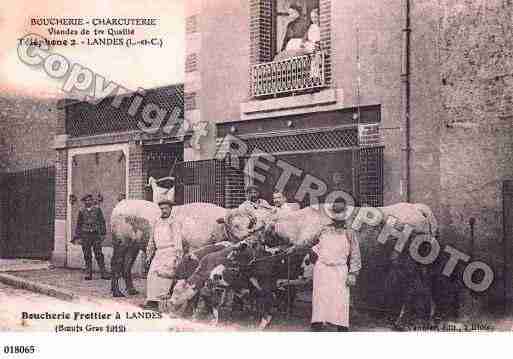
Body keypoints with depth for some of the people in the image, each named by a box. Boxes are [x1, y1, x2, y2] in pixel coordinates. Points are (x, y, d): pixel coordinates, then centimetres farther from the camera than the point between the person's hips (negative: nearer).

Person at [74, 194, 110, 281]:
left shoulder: (97, 210, 5)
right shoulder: (82, 211, 9)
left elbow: (102, 222, 5)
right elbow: (79, 224, 14)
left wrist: (103, 233, -1)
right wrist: (76, 236, 10)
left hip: (96, 235, -1)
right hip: (85, 236, 2)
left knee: (99, 255, -4)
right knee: (87, 256, 3)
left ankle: (103, 273, -2)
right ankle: (88, 274, 9)